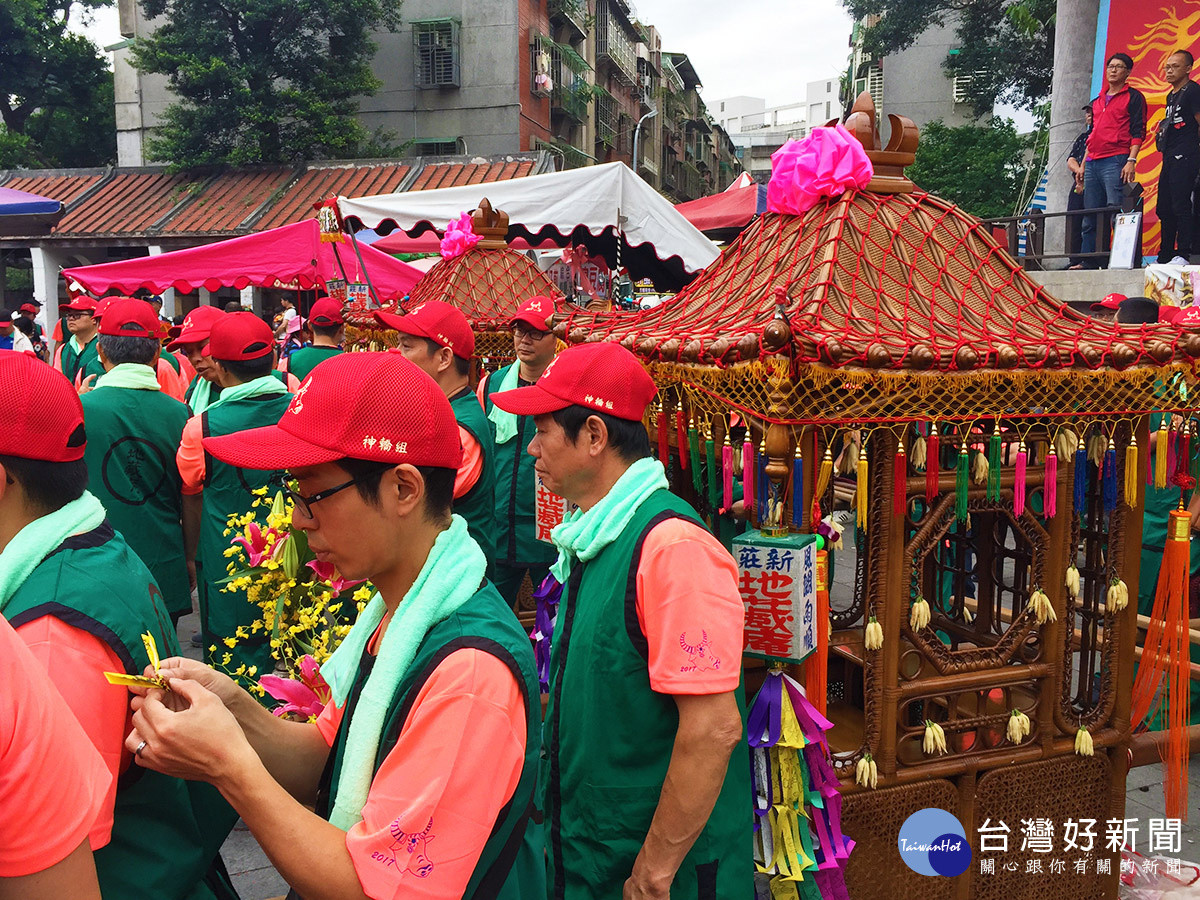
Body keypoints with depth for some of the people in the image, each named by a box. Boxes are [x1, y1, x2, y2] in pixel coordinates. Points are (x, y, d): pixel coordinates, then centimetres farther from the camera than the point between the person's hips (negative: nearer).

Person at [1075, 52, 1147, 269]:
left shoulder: (1133, 96, 5)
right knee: (1090, 216, 3)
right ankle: (1088, 261, 5)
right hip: (1093, 163, 6)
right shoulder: (1097, 101, 24)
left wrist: (1131, 161, -15)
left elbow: (1138, 131, -3)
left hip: (1116, 161, -6)